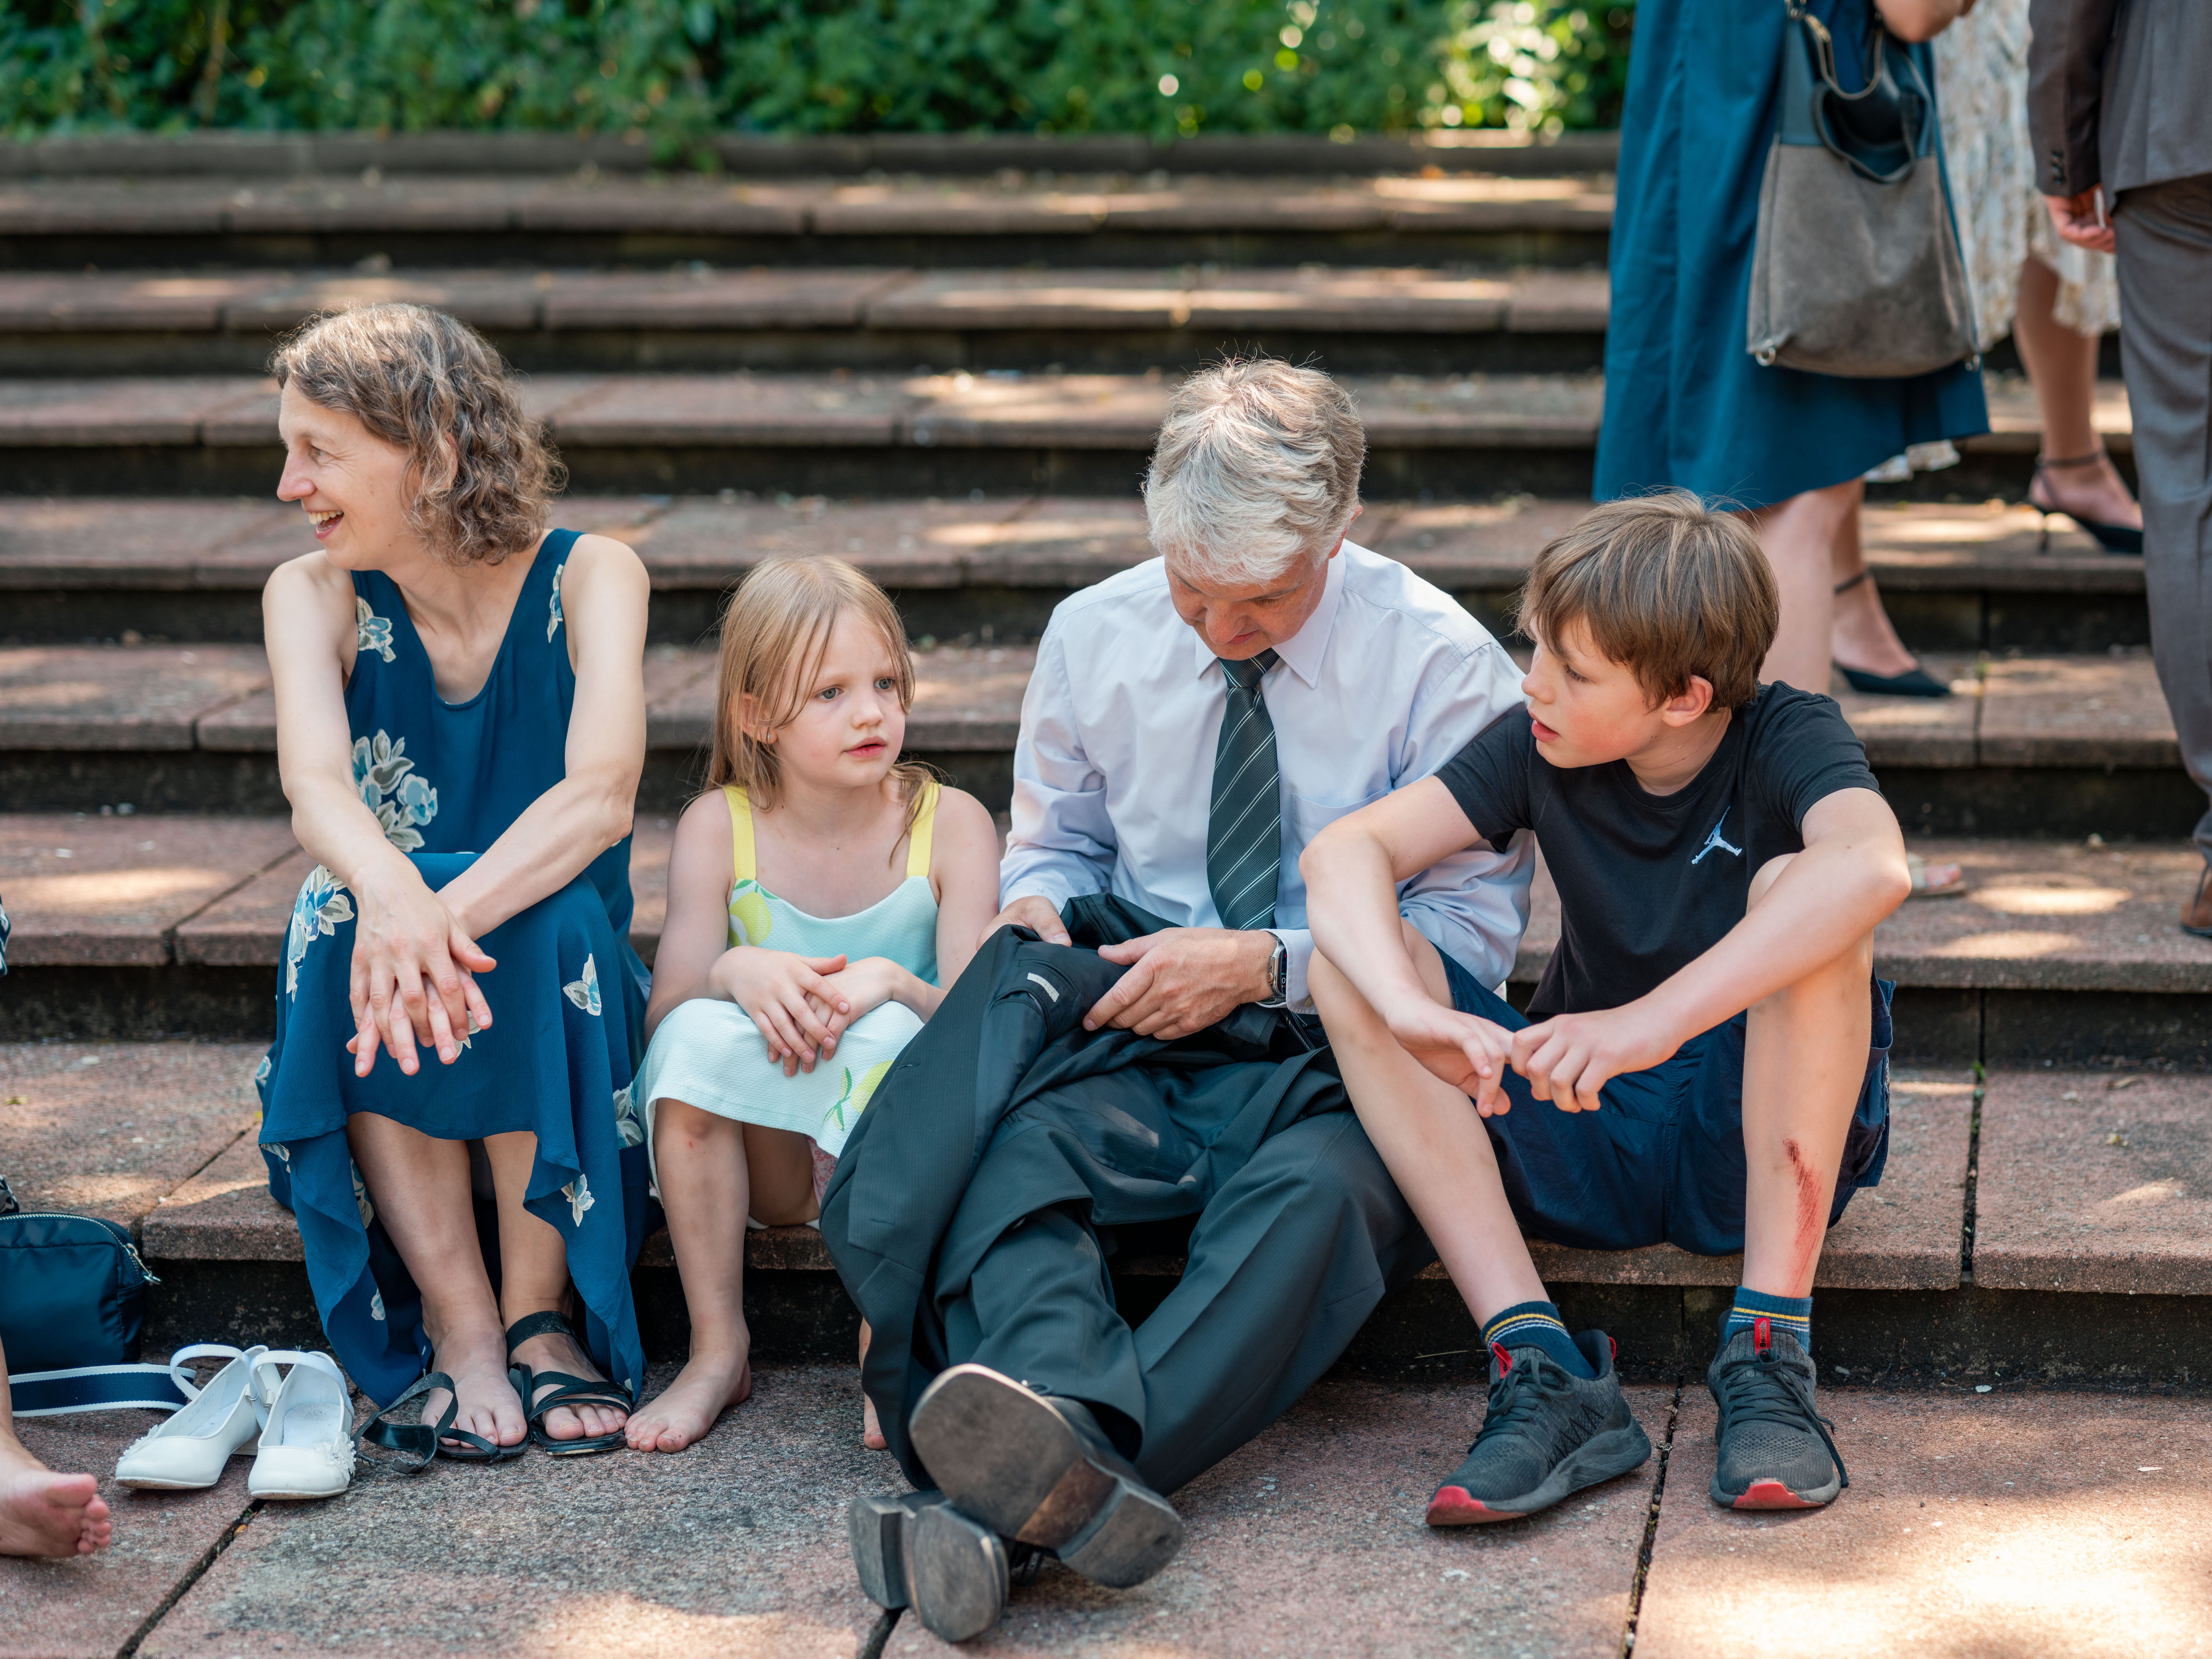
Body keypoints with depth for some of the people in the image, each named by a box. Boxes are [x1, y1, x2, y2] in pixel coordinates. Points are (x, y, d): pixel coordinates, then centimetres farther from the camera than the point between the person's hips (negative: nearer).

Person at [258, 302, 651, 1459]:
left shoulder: (588, 579, -8)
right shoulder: (312, 597, -3)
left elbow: (602, 794, -26)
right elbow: (313, 788, -24)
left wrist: (450, 917, -44)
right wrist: (389, 891, -48)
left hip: (556, 1022, -1)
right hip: (388, 1082, 1)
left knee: (548, 910, -32)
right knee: (343, 912, -29)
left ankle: (539, 1315, -19)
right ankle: (460, 1333, -26)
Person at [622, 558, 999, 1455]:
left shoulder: (949, 822, -4)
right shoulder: (717, 828, -1)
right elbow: (663, 1014, -7)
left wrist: (891, 983, -31)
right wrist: (735, 973, -29)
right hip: (763, 1156, 1)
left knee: (891, 1032, -31)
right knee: (702, 1032, -28)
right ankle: (719, 1349, -17)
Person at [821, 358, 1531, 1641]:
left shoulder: (1440, 660, -2)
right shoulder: (1095, 636, 10)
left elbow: (1477, 925, -4)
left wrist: (1266, 964, -14)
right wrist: (1039, 915, -2)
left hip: (1340, 1063, -3)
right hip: (1135, 1048, 3)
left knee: (1312, 1195, -39)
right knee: (1009, 1148, -32)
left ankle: (1019, 1497, -56)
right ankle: (1073, 1459, -61)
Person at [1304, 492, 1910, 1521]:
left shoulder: (1786, 741, -14)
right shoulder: (1542, 752, -3)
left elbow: (1873, 867, -38)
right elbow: (1344, 851, -15)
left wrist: (1651, 1022, -47)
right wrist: (1411, 1011, -36)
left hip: (1763, 1146, -4)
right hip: (1583, 1142, 4)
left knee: (1794, 889, -30)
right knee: (1348, 954, -18)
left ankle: (1769, 1350, -27)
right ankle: (1545, 1374, -27)